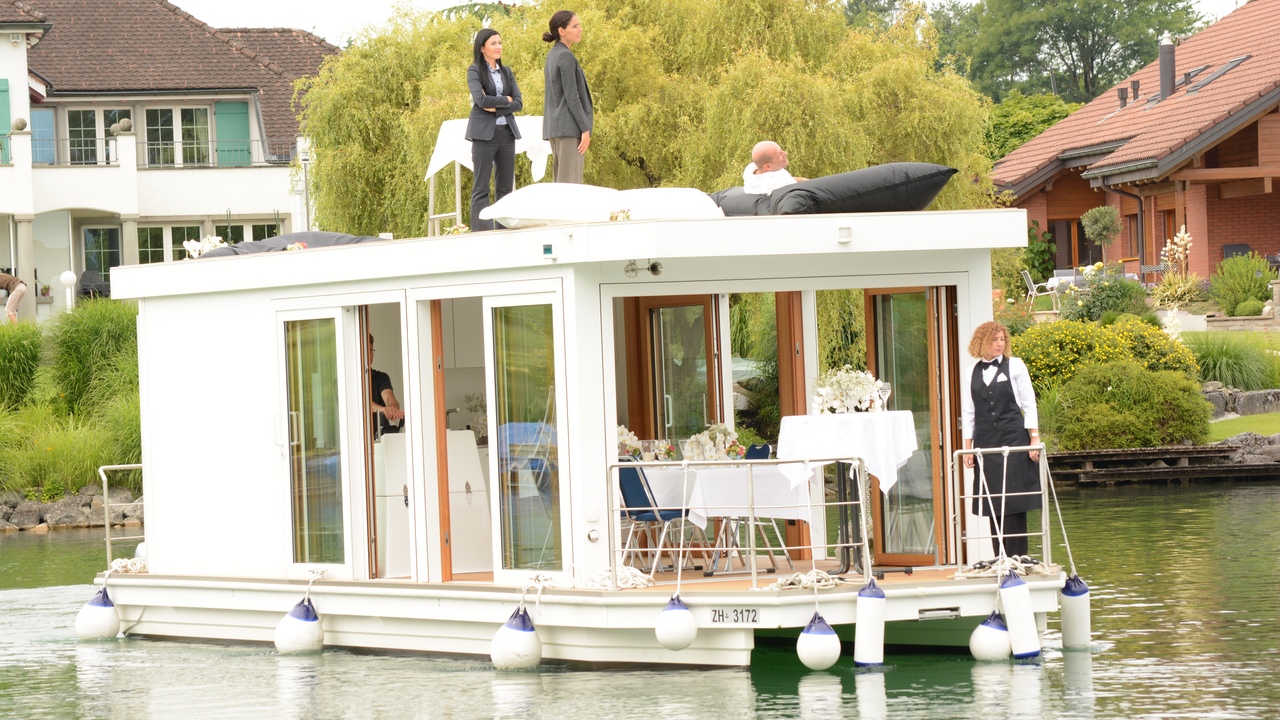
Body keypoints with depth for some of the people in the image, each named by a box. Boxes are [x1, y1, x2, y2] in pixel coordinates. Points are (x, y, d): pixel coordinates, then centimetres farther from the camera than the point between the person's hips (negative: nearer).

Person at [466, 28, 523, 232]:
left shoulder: (506, 72, 15)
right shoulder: (474, 71, 0)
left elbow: (519, 104, 5)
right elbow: (481, 100, -15)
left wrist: (496, 107, -8)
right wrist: (505, 100, -4)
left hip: (506, 132, 5)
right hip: (484, 133, -5)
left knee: (506, 187, 3)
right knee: (481, 188, -7)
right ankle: (481, 232, -9)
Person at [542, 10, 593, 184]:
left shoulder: (552, 55, 16)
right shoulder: (566, 57, -12)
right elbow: (571, 96, -16)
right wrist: (585, 129, -16)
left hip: (554, 126, 10)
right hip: (570, 126, -10)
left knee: (559, 179, 9)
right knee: (570, 182, -11)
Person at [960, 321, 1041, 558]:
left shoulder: (1015, 366, 5)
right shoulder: (971, 375, 10)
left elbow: (1028, 404, 5)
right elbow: (968, 413, 13)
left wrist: (1034, 438, -3)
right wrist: (968, 448, 7)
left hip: (1014, 440, -2)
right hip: (986, 444, 2)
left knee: (1015, 502, -5)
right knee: (993, 503, 0)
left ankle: (1018, 558, -2)